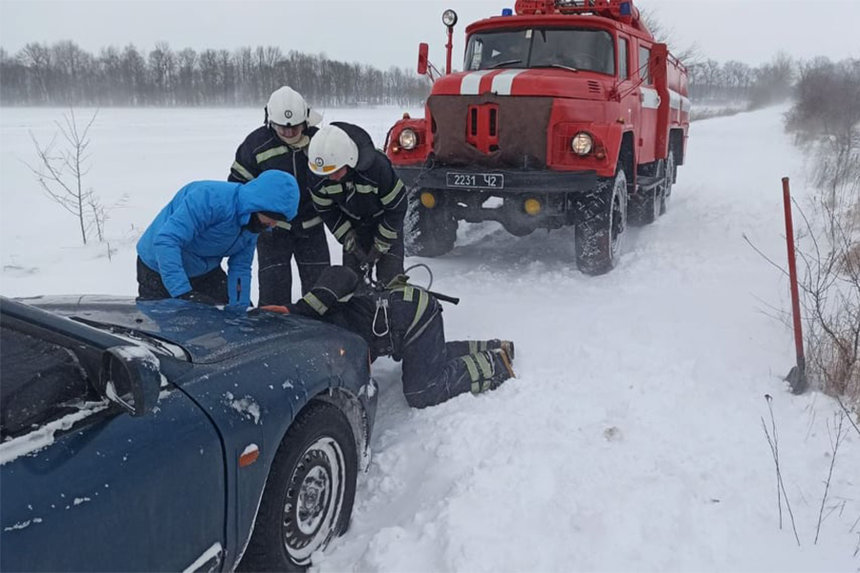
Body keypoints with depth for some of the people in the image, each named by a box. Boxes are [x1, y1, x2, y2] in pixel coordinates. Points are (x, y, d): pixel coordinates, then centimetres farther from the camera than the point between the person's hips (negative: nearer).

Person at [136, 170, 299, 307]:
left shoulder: (255, 221, -10)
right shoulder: (211, 198, -36)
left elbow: (241, 267, -2)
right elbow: (166, 241, -41)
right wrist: (183, 293, -45)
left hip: (206, 270, 7)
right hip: (159, 268, -6)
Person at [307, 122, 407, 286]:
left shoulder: (378, 166, -36)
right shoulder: (318, 177, -25)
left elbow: (397, 207, -23)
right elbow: (326, 210, -6)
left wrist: (380, 246, -19)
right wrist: (350, 243, -13)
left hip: (385, 220, -3)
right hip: (354, 226, 3)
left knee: (390, 279, -10)